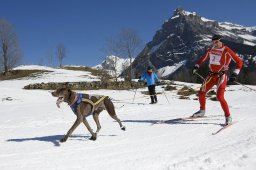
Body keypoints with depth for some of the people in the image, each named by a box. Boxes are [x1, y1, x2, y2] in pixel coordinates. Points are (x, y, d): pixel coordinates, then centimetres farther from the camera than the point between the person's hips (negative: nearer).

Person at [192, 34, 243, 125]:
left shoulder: (226, 50, -13)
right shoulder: (211, 50, 5)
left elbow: (239, 62, -14)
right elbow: (203, 58, 24)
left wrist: (235, 74, -22)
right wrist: (196, 66, 13)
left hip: (221, 76, -6)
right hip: (211, 75, 6)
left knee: (220, 97, -18)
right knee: (201, 93, 6)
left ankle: (228, 117, -2)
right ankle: (202, 111, 31)